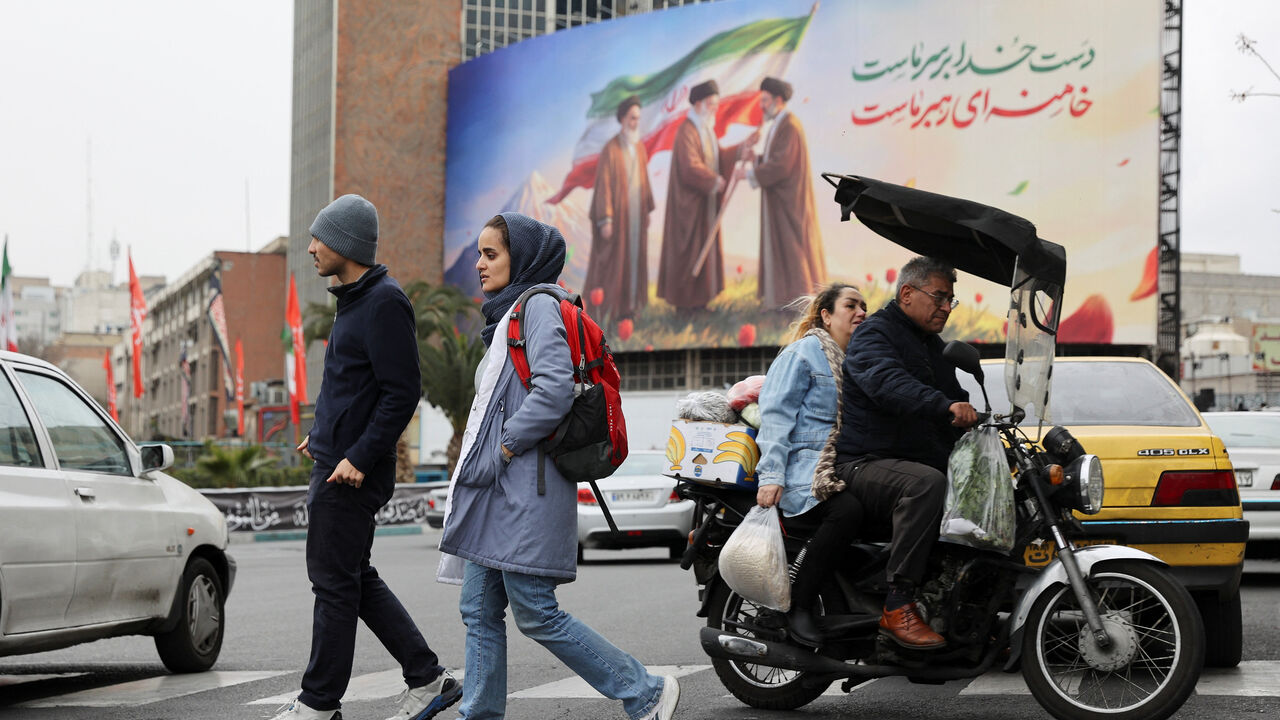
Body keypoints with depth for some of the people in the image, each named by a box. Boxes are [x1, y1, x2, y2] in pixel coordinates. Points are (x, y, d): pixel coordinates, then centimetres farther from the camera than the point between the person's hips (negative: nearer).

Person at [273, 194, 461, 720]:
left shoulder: (385, 303, -16)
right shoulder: (355, 300, 15)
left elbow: (402, 394, -21)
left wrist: (359, 457, -23)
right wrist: (324, 434, 22)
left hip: (351, 473, -10)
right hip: (334, 463, 10)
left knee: (335, 581, -3)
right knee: (356, 580, 13)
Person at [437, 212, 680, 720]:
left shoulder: (539, 304, -8)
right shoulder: (509, 312, 23)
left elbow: (554, 388, -21)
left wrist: (507, 446, -15)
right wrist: (480, 461, 16)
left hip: (526, 488, -10)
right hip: (495, 489, 10)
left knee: (535, 612, -9)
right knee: (480, 611, 7)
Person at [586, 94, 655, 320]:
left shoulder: (640, 148, 7)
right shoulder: (611, 149, -15)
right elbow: (603, 186, -15)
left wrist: (648, 210, 13)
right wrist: (605, 220, -18)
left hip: (636, 214, 7)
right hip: (617, 214, -7)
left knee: (633, 257, 9)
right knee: (613, 258, -2)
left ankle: (628, 303, 17)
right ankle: (609, 306, 4)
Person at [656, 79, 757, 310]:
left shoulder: (706, 129, 13)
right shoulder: (687, 132, -18)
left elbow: (719, 157, 10)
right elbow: (690, 168, -26)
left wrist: (743, 147, -3)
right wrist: (716, 181, -18)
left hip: (705, 203, 10)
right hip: (690, 203, -10)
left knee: (704, 247, 11)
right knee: (689, 250, -5)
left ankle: (698, 299, 16)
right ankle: (685, 302, 0)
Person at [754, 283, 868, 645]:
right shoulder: (805, 352, 2)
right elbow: (776, 412, -6)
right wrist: (771, 475, -18)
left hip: (846, 466, 8)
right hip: (806, 466, -8)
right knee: (847, 510, -35)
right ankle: (799, 606, -25)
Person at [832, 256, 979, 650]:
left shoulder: (934, 347, 24)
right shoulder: (875, 335, -6)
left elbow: (956, 398, 29)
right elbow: (888, 382, -27)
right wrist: (946, 406, -43)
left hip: (921, 464, 9)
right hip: (865, 465, -9)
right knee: (926, 484, -37)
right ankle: (897, 606, -37)